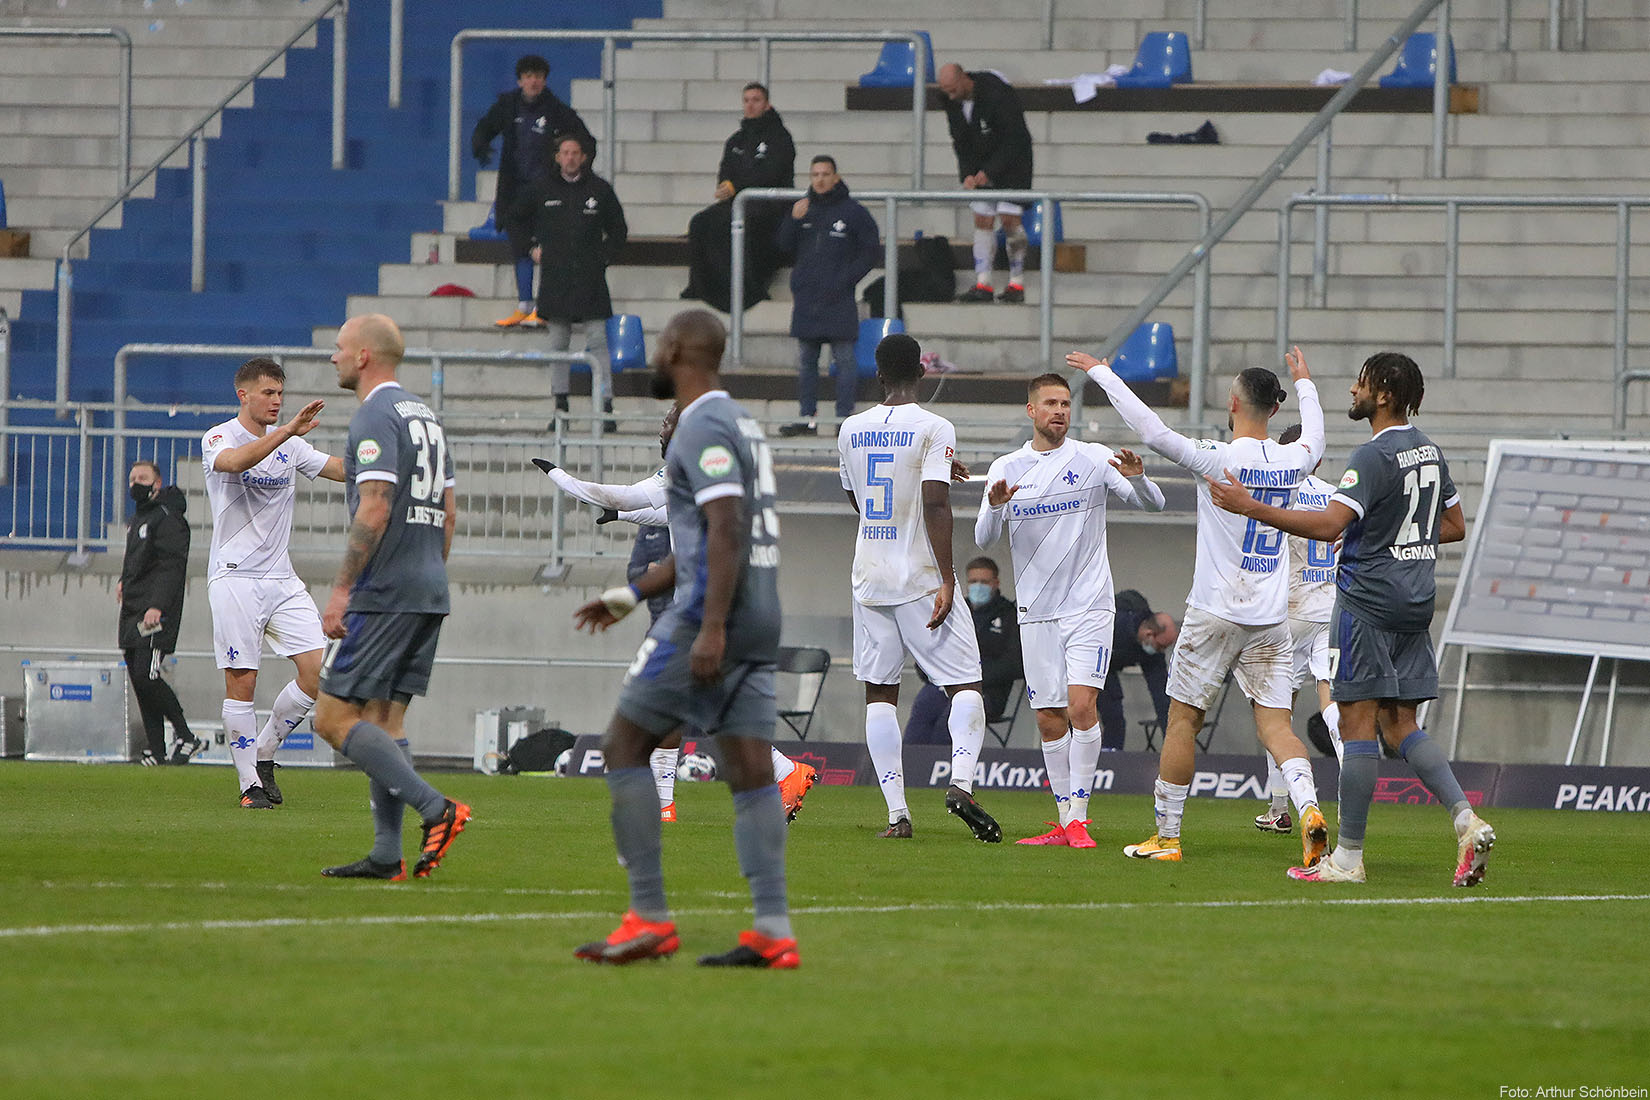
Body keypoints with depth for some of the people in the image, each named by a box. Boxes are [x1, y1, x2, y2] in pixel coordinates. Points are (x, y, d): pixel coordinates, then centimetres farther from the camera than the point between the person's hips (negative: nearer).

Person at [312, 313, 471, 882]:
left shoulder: (375, 418, -12)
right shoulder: (426, 416, 17)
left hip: (383, 594, -9)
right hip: (429, 591, 9)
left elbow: (374, 510, -20)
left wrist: (341, 589, -19)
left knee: (334, 716, -7)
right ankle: (386, 854, 6)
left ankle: (436, 809, -17)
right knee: (384, 718, 11)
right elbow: (448, 512, 20)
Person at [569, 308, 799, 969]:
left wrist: (711, 628, -27)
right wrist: (633, 594, 33)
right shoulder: (740, 422, 21)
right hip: (760, 618, 9)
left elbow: (727, 528, -21)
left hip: (709, 617, -9)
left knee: (625, 746, 0)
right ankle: (773, 932, -8)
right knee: (751, 771, 2)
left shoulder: (703, 426, -10)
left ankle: (650, 919, -5)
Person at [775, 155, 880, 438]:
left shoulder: (853, 212, -2)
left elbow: (869, 252, 0)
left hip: (838, 298, -4)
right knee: (805, 361, 7)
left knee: (844, 359, -4)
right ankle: (807, 417, 12)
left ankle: (845, 415, -2)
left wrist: (844, 280, -9)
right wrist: (794, 220, -11)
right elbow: (785, 246, 7)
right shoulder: (804, 208, 9)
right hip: (805, 298, 4)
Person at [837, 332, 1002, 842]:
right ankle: (961, 782, -23)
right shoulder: (934, 429, -9)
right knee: (966, 685, 1)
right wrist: (947, 580, -16)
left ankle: (897, 813, 0)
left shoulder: (851, 430, 7)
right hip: (922, 580, -4)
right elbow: (935, 504, -18)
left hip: (870, 579, 4)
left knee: (880, 691, 8)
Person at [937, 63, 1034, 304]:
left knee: (1009, 218, -13)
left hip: (1011, 163, -6)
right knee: (982, 220, -2)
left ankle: (1017, 284, -6)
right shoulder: (953, 103, -4)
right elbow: (960, 142, 5)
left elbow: (1014, 139, -22)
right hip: (981, 168, 6)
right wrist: (968, 174, -10)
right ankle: (982, 284, -2)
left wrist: (989, 171, -23)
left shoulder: (997, 95, -25)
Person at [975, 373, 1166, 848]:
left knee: (1082, 706, -16)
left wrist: (1137, 479, -25)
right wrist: (995, 507, -20)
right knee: (1050, 719, 4)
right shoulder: (1006, 469, 6)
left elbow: (1153, 504, -3)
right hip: (1036, 610, 3)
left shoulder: (1094, 459, 0)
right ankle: (1064, 819, 14)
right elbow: (983, 540, 1)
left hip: (1088, 607, -3)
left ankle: (1078, 818, -13)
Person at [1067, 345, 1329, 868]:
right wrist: (1304, 384, 44)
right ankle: (1308, 808, -21)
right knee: (1274, 722, 3)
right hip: (1272, 618, 5)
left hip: (1215, 613, -5)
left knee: (1183, 717, 7)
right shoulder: (1291, 461, 3)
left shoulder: (1219, 458, -14)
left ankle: (1166, 834, 12)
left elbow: (1151, 430, -17)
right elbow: (1314, 442, 27)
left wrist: (1103, 373, -6)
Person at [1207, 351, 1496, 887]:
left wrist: (1249, 506, -24)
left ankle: (1348, 857, -2)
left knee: (1357, 723, -4)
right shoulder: (1429, 451, 11)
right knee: (1400, 725, 11)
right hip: (1415, 602, 8)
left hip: (1368, 598, -8)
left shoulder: (1374, 457, -16)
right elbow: (1454, 526, 21)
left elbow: (1328, 524, -26)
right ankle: (1466, 820, -5)